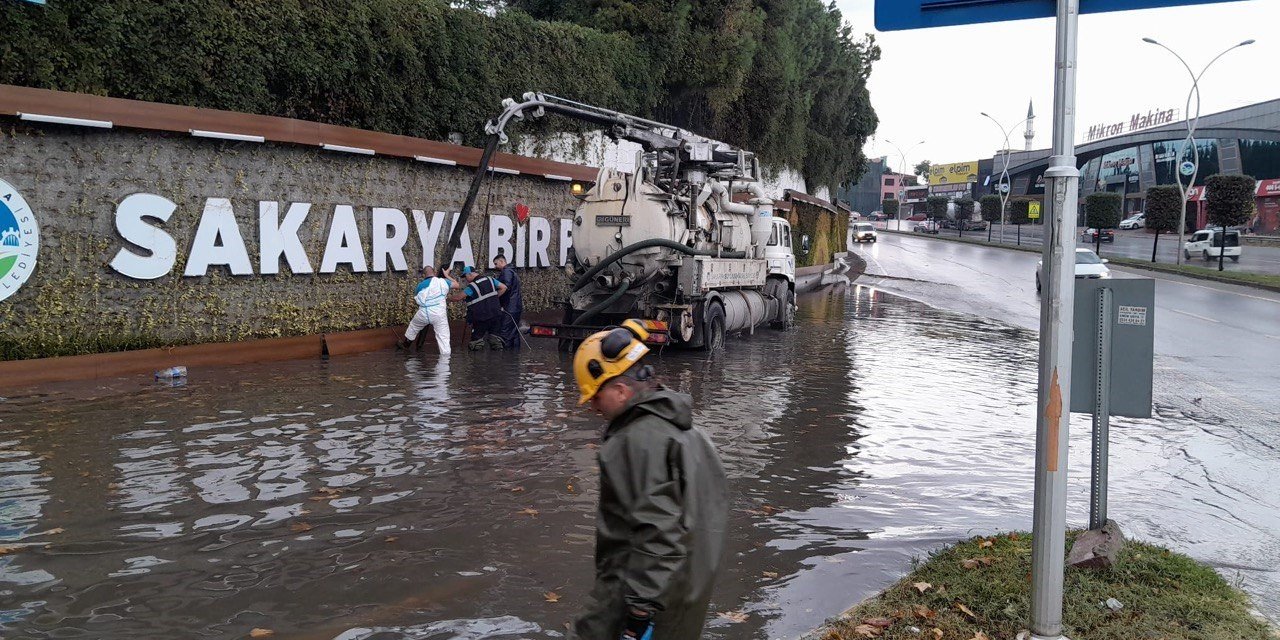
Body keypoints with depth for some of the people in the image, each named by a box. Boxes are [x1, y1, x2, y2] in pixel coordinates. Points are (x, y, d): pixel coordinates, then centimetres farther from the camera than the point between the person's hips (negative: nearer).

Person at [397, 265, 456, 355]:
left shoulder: (420, 285, 2)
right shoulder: (443, 282, 1)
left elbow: (415, 300, 16)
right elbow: (456, 285, 18)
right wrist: (447, 275, 29)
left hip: (424, 314, 1)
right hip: (439, 315, -1)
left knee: (413, 326, 29)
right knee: (443, 336, 3)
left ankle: (404, 343, 47)